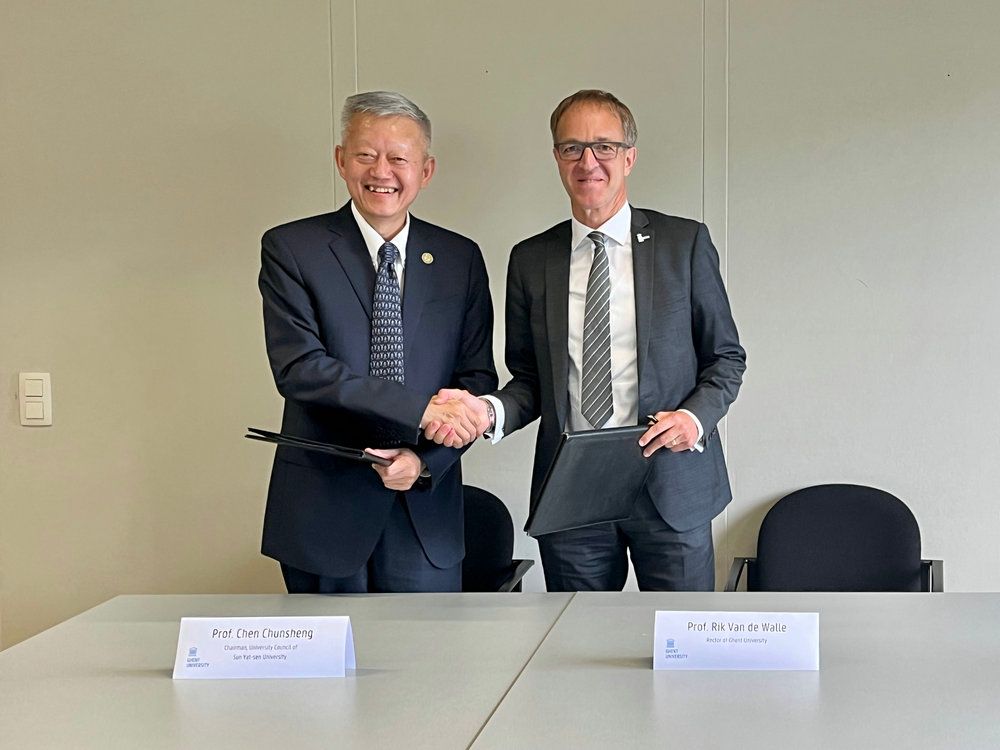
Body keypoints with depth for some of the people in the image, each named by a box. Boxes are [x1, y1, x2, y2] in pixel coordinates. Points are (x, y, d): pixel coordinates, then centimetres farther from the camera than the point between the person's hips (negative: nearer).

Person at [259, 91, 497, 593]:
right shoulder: (290, 249, -2)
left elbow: (478, 379, 7)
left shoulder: (460, 258, 7)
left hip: (427, 515, 2)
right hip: (323, 511, -2)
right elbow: (298, 368, -13)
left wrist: (425, 458, -11)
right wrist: (420, 409, -20)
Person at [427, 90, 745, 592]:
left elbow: (726, 356, 7)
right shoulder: (531, 260, 8)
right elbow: (529, 379, 11)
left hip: (670, 487, -1)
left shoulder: (685, 243, 2)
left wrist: (695, 416, -12)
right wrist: (489, 412, -10)